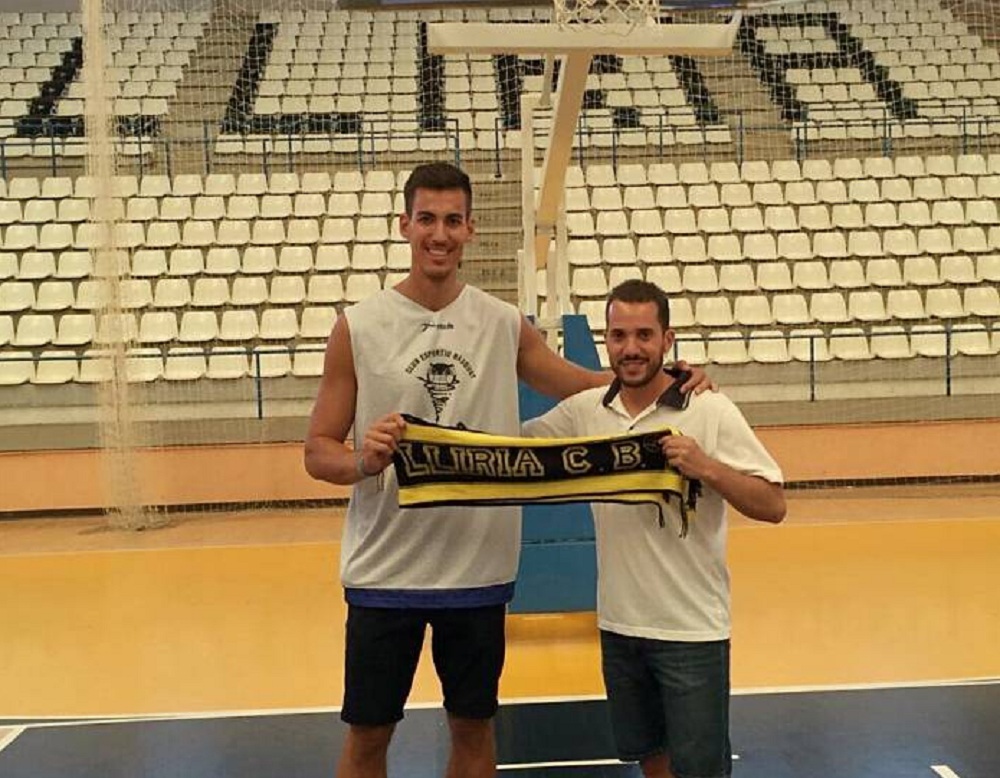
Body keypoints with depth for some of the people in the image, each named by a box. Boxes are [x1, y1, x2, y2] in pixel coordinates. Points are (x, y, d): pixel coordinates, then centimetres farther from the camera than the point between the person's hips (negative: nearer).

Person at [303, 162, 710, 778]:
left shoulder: (504, 325, 1)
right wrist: (364, 462, -25)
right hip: (383, 569, -2)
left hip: (481, 566, 2)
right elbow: (319, 452, -4)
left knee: (474, 726, 15)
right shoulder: (359, 327, -6)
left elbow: (588, 387, 12)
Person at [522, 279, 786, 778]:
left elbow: (773, 506, -12)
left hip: (692, 630, -4)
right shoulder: (585, 410, 1)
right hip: (619, 624, 5)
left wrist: (707, 468, -27)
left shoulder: (711, 410, -11)